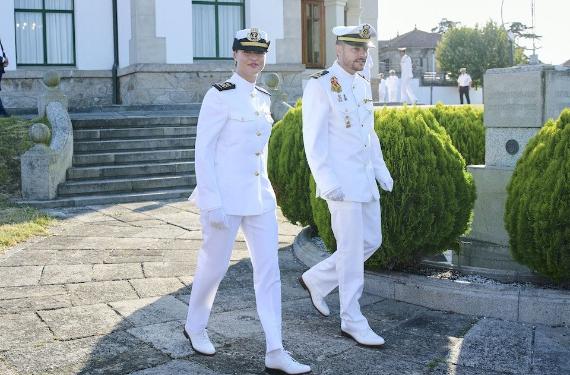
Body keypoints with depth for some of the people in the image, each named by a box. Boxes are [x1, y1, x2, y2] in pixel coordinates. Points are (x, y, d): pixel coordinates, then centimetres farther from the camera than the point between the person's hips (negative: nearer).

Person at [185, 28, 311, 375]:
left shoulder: (263, 97, 11)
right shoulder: (219, 95, -11)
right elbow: (203, 151, -14)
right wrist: (212, 203, -18)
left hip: (260, 196, 7)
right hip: (226, 196, -6)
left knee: (269, 270, 1)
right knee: (214, 266, 10)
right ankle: (195, 326, 36)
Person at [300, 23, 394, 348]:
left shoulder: (364, 86, 14)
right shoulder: (321, 86, -11)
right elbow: (314, 140, -16)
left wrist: (382, 171, 15)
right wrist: (327, 183, -23)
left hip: (366, 182, 9)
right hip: (341, 184, -9)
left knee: (371, 241, 14)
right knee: (352, 250, -3)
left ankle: (316, 280, 29)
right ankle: (353, 322, 9)